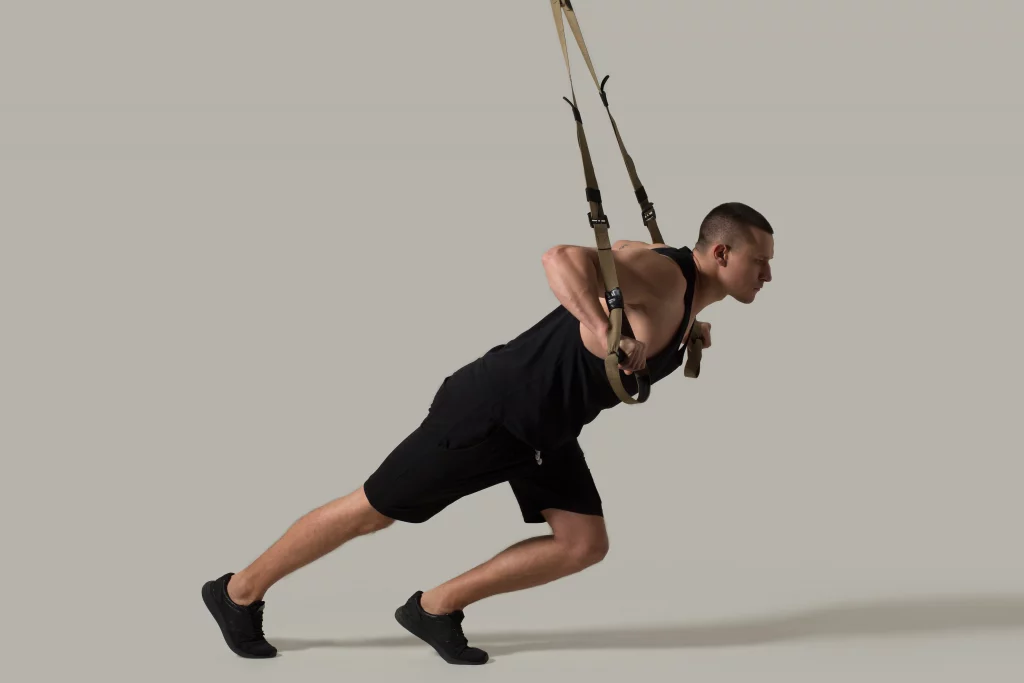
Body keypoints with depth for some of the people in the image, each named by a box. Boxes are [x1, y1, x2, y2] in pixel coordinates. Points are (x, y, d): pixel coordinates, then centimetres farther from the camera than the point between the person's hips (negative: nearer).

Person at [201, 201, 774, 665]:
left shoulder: (684, 290, 4)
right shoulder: (663, 275, -25)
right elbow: (562, 258, -41)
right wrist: (607, 332, -54)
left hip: (545, 427, 9)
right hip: (491, 409, -9)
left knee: (584, 544, 0)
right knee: (373, 511, 3)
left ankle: (437, 608, 12)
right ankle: (239, 592, 21)